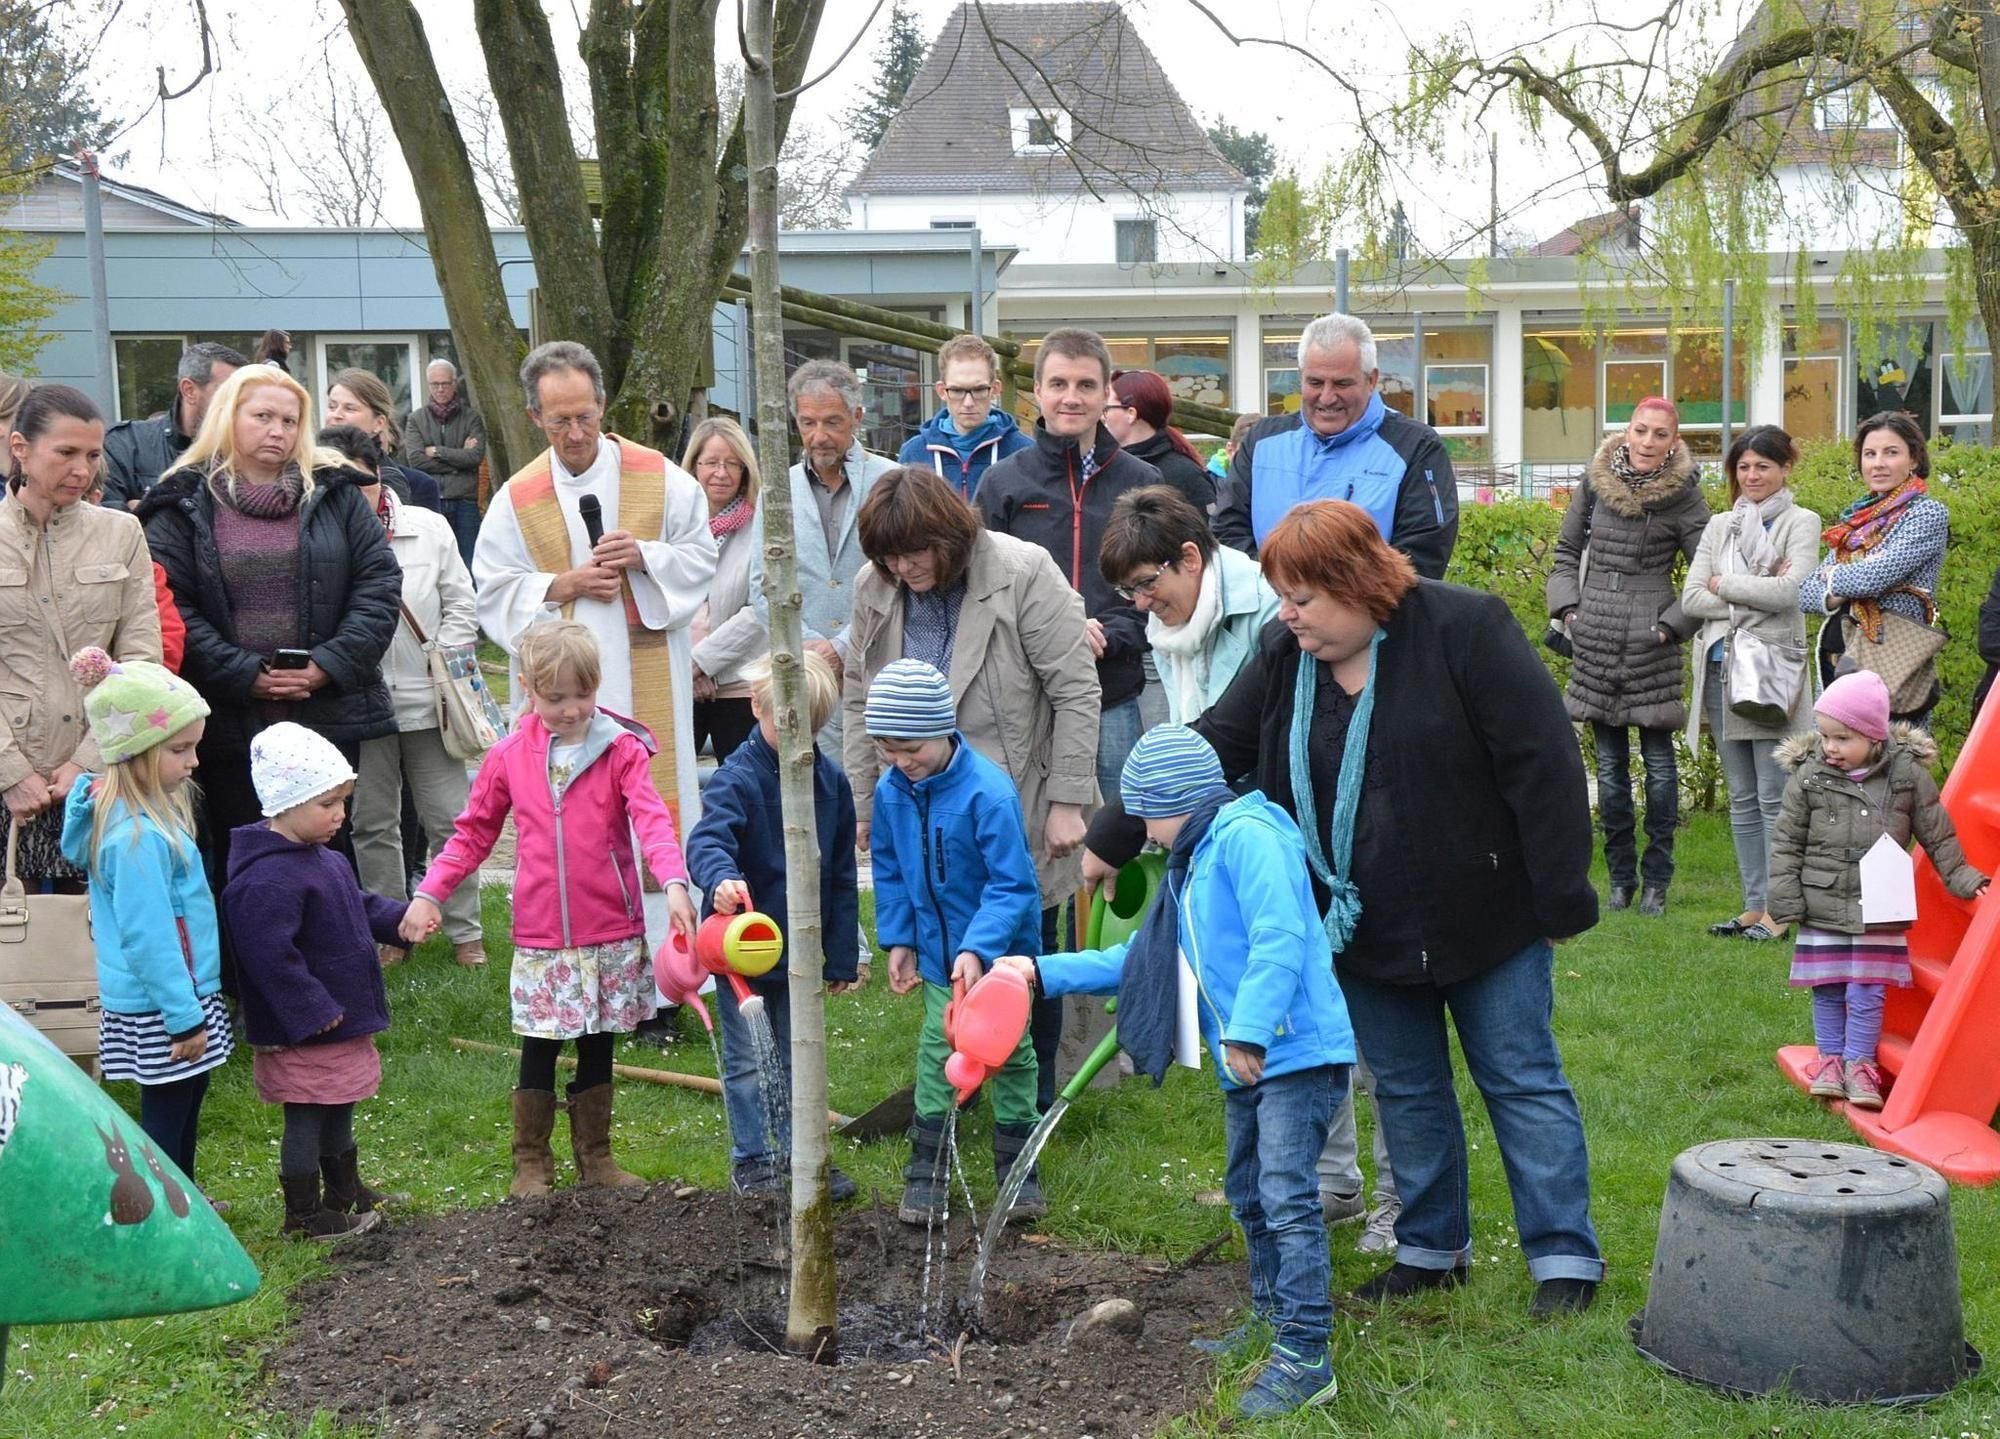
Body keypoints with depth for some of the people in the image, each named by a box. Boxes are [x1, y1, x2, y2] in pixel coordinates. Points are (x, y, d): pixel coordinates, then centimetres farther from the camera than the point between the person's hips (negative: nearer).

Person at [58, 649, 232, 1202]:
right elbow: (148, 938, -25)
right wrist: (184, 1017, -19)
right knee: (167, 1110, 1)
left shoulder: (145, 810, 4)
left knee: (188, 1096, 21)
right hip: (160, 1008, -10)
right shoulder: (138, 838, -27)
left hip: (182, 991, 10)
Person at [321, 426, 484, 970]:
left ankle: (465, 931, 19)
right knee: (372, 823, 11)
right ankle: (388, 931, 26)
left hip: (426, 704, 1)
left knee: (450, 819, 6)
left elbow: (461, 606, 4)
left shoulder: (429, 528, 0)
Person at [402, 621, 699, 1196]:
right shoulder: (509, 758, 1)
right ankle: (531, 1161, 19)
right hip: (540, 937, 0)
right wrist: (429, 893, 0)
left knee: (598, 1047, 12)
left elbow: (652, 819, -16)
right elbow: (473, 833, 10)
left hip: (612, 934, 0)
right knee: (540, 1049, 5)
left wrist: (674, 881, -33)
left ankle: (595, 1156, 26)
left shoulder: (622, 751, -5)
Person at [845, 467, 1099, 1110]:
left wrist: (1067, 802, -16)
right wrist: (864, 804, 7)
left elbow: (1076, 693, -14)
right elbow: (861, 701, 8)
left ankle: (1034, 1099, 25)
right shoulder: (874, 588, -2)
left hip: (1018, 805, -4)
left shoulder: (1024, 574, -16)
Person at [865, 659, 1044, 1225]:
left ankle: (1016, 1167, 24)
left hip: (999, 950, -4)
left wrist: (978, 948, -31)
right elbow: (889, 871, 7)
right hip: (937, 951, 4)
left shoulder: (989, 792, -26)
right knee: (936, 1050, 6)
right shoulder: (890, 790, -7)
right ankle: (926, 1172, 16)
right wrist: (897, 939, 3)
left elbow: (1012, 885, -24)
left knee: (1009, 1051, 10)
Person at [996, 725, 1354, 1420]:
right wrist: (1045, 973, 22)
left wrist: (1248, 1030, -31)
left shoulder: (1246, 835, -13)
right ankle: (1274, 1318, 33)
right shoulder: (1193, 865, 19)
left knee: (1287, 1196, -12)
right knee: (1249, 1195, 19)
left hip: (1297, 1052, -11)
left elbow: (1279, 939, -25)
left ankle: (1305, 1355, -9)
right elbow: (1140, 961, 25)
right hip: (1247, 1066, 11)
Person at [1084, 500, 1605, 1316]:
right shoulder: (1284, 659, 0)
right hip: (1364, 927, 5)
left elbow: (1543, 764, -17)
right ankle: (1432, 1249, 28)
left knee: (1522, 1083, 4)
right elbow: (1210, 750, 4)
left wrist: (1560, 899, -16)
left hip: (1484, 916, -5)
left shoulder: (1464, 630, -18)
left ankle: (1564, 1256, 14)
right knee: (1407, 1090, 14)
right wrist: (1111, 841, 1)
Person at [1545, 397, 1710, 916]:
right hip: (1595, 637, 3)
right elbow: (1567, 549, 15)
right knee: (1609, 762, 8)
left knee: (1658, 759, 2)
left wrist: (1674, 622, -10)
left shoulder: (1683, 494, -3)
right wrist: (1566, 604, 4)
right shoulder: (1595, 481, 6)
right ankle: (1621, 875, 17)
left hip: (1650, 639, -3)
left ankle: (1657, 878, 12)